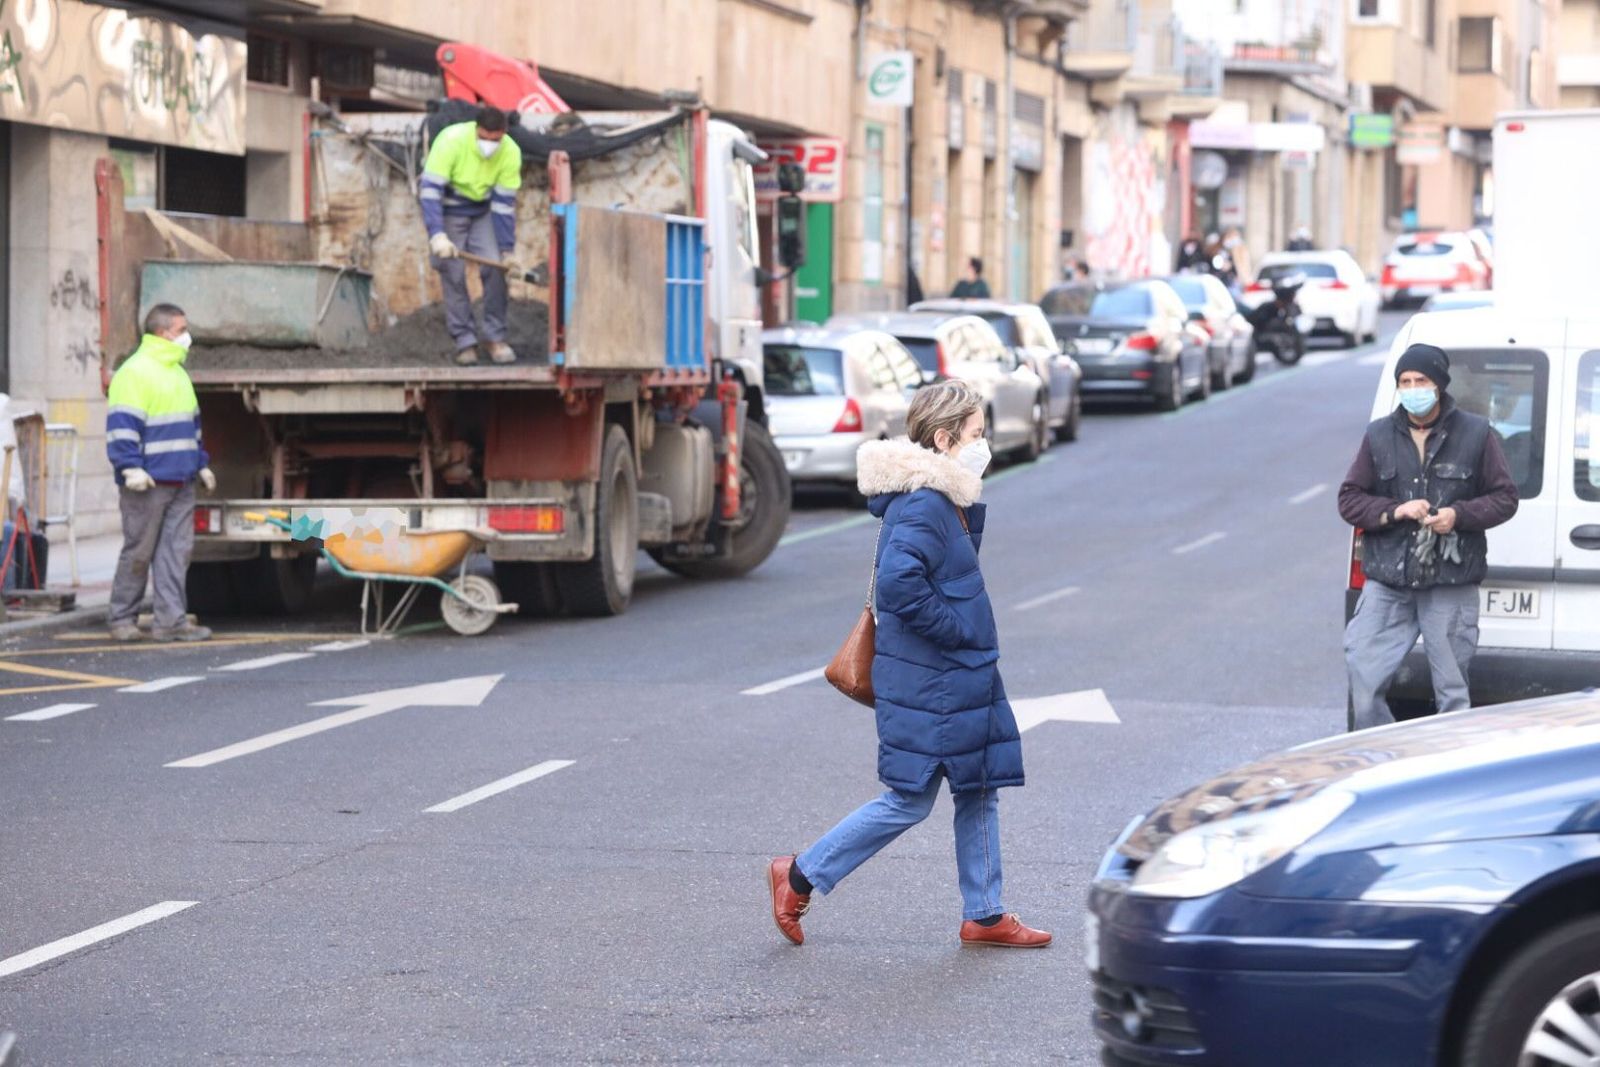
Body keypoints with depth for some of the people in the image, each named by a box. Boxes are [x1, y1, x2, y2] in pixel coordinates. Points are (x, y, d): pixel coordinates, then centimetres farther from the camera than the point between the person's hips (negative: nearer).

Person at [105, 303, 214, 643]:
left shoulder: (177, 373, 19)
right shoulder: (134, 372, -10)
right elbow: (122, 424, -17)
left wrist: (201, 463, 25)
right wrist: (131, 466, -23)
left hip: (181, 481, 8)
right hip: (148, 482, -8)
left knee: (177, 550, 2)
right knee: (139, 551, -2)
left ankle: (171, 620, 2)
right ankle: (122, 618, 8)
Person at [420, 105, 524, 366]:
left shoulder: (510, 153, -21)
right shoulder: (451, 140, -31)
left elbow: (504, 203, -15)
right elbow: (430, 189, -32)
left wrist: (507, 251, -16)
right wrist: (437, 235, -41)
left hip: (483, 211, 2)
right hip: (449, 210, -2)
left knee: (494, 268, -10)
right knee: (453, 274, -7)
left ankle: (496, 338, 1)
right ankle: (465, 341, 2)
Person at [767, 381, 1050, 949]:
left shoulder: (948, 502, 10)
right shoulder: (922, 507, -21)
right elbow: (899, 583, -32)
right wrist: (958, 630, -22)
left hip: (961, 679, 10)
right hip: (926, 683, -10)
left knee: (980, 791, 13)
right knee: (908, 802, -1)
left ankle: (984, 915, 21)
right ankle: (800, 877, 11)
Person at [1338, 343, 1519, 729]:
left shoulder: (1475, 434, 3)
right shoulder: (1379, 436, 7)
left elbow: (1505, 498, 5)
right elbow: (1349, 500, 7)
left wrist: (1459, 515, -13)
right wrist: (1394, 511, -11)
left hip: (1452, 587, -2)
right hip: (1387, 586, 2)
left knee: (1452, 691, 4)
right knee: (1364, 682, -5)